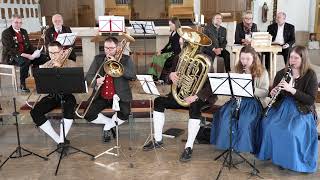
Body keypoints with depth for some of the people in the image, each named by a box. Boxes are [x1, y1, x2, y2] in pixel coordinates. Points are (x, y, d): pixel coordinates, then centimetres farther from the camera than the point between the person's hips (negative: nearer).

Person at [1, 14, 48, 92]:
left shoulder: (24, 31, 15)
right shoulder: (6, 33, -8)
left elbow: (29, 45, 17)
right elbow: (9, 50, -18)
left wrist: (35, 51, -7)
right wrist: (24, 55, -29)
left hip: (25, 54, 7)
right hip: (11, 57, -7)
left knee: (44, 58, -12)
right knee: (25, 61, -39)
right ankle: (22, 85, -25)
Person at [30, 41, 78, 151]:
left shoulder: (70, 64, 1)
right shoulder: (46, 66, 10)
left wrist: (60, 67, -18)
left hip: (66, 95, -3)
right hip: (51, 96, 4)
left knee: (69, 106, -38)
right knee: (35, 112, -20)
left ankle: (62, 140, -26)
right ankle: (59, 140, -16)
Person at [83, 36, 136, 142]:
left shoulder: (125, 59, 4)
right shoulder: (98, 59, 11)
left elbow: (133, 76, -12)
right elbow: (88, 76, 4)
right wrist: (96, 81, -19)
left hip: (119, 96, -3)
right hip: (101, 97, 3)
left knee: (125, 114, -30)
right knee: (88, 115, -18)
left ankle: (107, 127, 1)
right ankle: (111, 122, 10)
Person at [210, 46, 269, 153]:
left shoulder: (262, 72, 0)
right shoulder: (238, 70, 11)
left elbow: (265, 92, -5)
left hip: (254, 101, -4)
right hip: (238, 99, 4)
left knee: (246, 120, -31)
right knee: (224, 116, -23)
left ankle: (245, 145, -10)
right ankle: (228, 142, -6)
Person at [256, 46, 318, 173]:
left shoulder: (310, 75, -6)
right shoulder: (282, 73, 5)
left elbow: (311, 100, -14)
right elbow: (275, 95, 12)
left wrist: (291, 89, -24)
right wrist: (273, 93, -14)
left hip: (302, 111, -4)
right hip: (281, 107, 4)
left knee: (291, 131, -29)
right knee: (268, 124, -22)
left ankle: (290, 159, -6)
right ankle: (272, 153, -1)